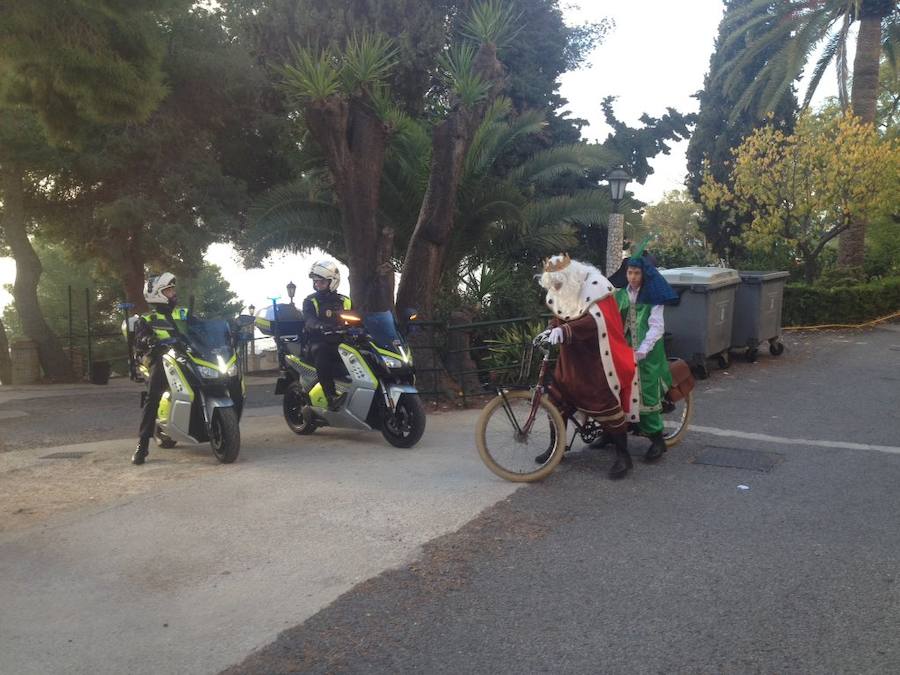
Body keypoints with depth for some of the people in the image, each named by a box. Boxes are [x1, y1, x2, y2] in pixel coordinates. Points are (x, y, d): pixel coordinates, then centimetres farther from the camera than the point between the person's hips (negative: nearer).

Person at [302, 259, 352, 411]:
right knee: (322, 353, -38)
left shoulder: (345, 301, 19)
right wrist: (322, 327, -34)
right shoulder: (310, 301, 8)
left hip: (342, 342, 3)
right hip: (320, 343, -3)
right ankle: (332, 398, -45)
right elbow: (309, 321, -12)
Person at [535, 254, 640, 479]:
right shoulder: (561, 292, 6)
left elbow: (595, 320, -33)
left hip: (595, 360, -7)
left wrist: (564, 331, -46)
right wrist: (550, 330, -9)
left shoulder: (594, 287, -17)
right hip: (570, 358, 8)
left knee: (606, 405, -5)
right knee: (558, 400, 10)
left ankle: (623, 455, 7)